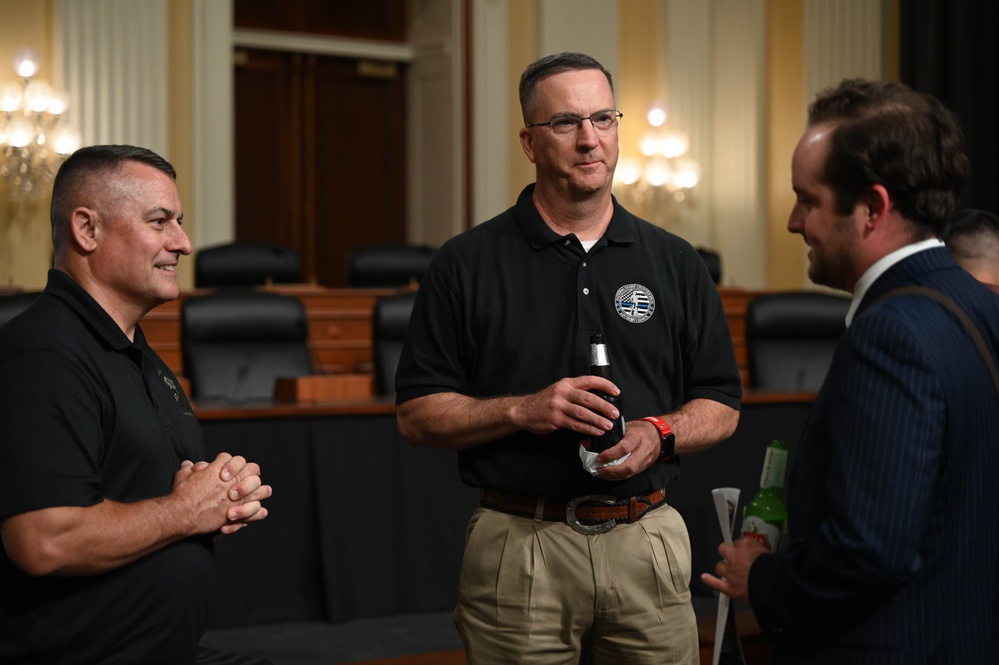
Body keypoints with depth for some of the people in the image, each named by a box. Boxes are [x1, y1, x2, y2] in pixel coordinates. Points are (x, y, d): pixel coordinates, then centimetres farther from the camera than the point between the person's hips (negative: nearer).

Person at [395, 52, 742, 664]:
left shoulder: (676, 263, 9)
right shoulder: (467, 264, 2)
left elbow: (722, 407, 11)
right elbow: (418, 416, 0)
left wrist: (659, 432, -9)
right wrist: (521, 410, -15)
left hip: (647, 543, 2)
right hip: (518, 546, -2)